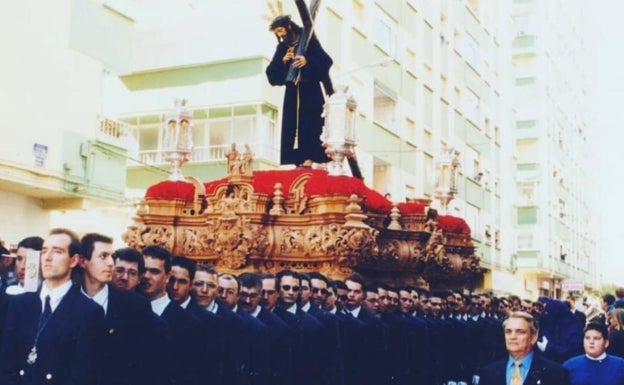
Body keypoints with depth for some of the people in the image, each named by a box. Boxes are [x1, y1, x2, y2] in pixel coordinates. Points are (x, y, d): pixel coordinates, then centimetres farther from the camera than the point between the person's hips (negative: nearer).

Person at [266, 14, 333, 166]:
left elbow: (326, 61, -10)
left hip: (311, 92, -4)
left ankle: (315, 158, -13)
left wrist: (307, 61, -24)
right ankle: (298, 162, -4)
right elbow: (271, 74, 7)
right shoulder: (282, 48, 14)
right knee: (292, 128, -3)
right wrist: (282, 61, -9)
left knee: (313, 125, -11)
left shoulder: (309, 40, 2)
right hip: (292, 94, 4)